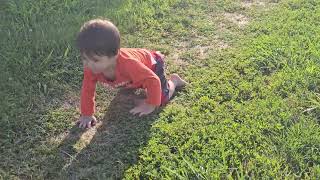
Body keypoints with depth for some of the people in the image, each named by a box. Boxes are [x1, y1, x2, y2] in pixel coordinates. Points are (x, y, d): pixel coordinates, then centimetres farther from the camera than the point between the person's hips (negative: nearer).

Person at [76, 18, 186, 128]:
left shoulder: (128, 64, -50)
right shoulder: (90, 67, -34)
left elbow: (154, 81, -41)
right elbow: (87, 90, -20)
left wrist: (150, 105, -35)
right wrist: (86, 114, -18)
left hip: (151, 62, -5)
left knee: (162, 99, -7)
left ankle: (173, 81, 20)